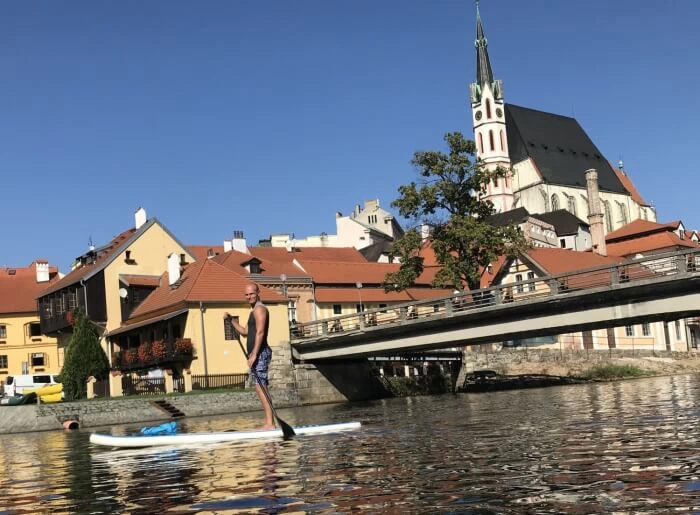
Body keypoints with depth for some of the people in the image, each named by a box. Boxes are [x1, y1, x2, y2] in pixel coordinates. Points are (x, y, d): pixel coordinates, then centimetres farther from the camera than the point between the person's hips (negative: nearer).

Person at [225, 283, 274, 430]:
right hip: (257, 354, 10)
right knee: (259, 387, 9)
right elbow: (245, 332, 30)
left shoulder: (259, 309, -10)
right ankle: (268, 422, 11)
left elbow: (260, 332, -21)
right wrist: (231, 320, 20)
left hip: (260, 353, -10)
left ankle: (270, 423, -15)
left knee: (261, 387, -13)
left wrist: (254, 354, -26)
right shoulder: (254, 311, 22)